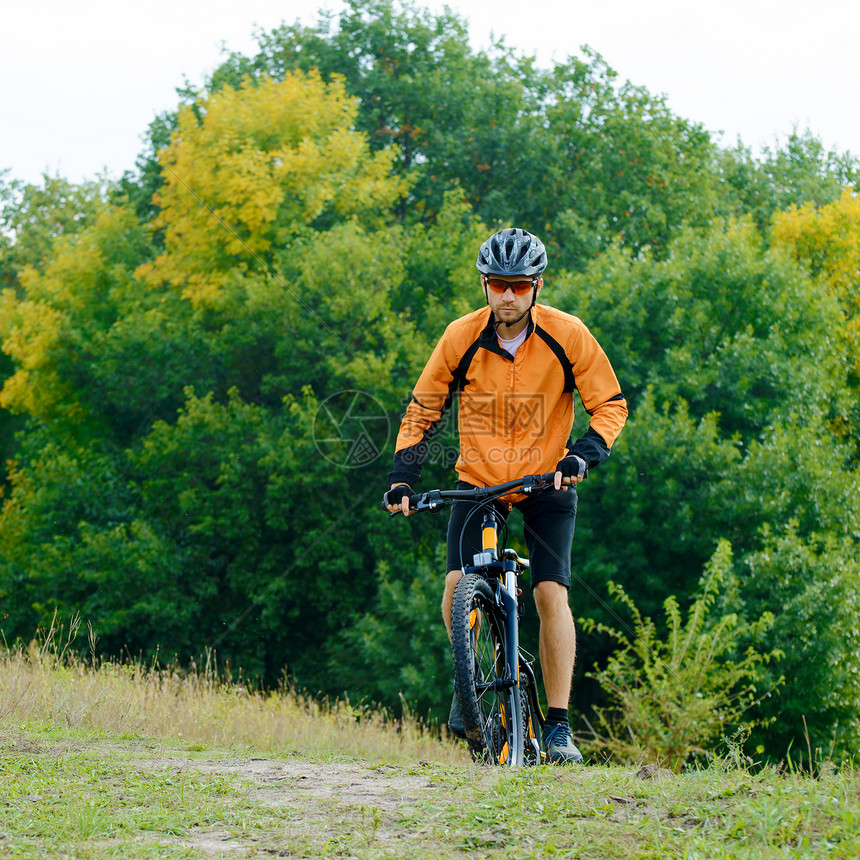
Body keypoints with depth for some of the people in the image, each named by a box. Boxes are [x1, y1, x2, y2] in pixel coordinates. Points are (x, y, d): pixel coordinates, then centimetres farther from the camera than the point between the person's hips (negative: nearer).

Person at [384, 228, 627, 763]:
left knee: (551, 593, -15)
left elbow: (610, 404, -7)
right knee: (459, 586, -18)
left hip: (547, 483, -1)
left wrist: (582, 456, -24)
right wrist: (403, 477, -11)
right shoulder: (461, 338, -12)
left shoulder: (567, 336, -14)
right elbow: (423, 410, 0)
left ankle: (559, 725, -7)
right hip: (478, 480, 1)